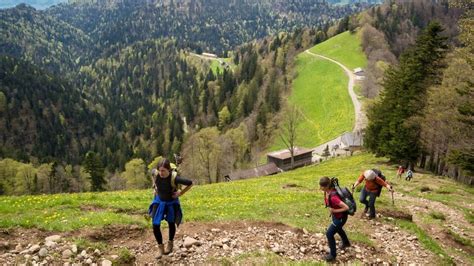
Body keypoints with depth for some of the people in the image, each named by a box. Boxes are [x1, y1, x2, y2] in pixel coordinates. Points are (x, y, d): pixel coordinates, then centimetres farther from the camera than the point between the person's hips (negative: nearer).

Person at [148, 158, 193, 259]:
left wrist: (180, 193, -19)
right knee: (155, 225, -5)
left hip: (171, 202, -2)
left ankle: (170, 243, 46)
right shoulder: (155, 173, -24)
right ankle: (160, 247, 17)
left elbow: (190, 183, -25)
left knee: (171, 223, 18)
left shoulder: (174, 177, -35)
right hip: (159, 201, 2)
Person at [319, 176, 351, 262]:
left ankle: (332, 255, 22)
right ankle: (346, 243, 62)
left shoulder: (333, 197, -41)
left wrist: (334, 210, -28)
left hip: (340, 217, -9)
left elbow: (346, 207, -37)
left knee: (329, 234, 1)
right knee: (338, 229, 33)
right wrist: (331, 209, 2)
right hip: (335, 216, 9)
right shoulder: (327, 191, -15)